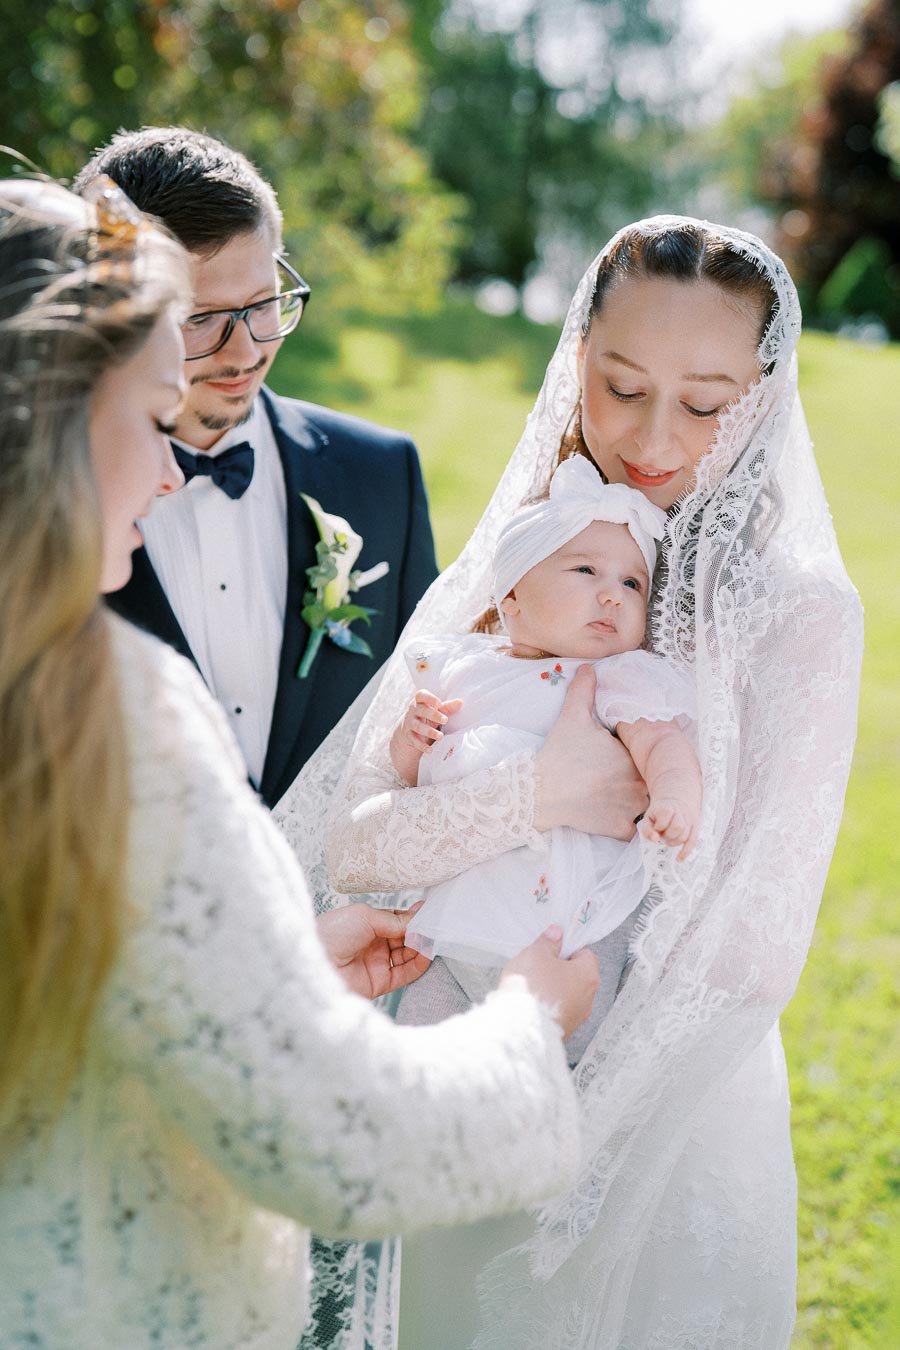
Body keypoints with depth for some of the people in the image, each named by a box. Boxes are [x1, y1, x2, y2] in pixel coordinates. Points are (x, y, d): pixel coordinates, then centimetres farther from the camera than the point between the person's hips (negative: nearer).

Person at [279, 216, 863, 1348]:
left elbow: (752, 957, -15)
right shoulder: (495, 575, -3)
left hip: (663, 1118, -3)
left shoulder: (799, 615, -13)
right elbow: (345, 841, -11)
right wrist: (534, 795, -26)